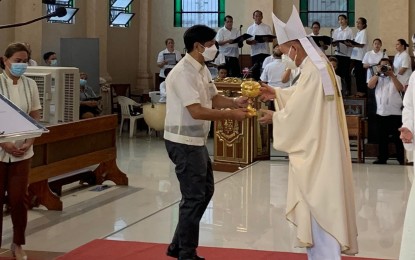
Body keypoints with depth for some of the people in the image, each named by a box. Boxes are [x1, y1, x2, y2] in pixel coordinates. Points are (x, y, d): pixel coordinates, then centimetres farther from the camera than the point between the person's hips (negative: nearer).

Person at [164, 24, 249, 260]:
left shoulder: (202, 69, 9)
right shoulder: (184, 73, -21)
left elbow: (214, 98, 13)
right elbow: (197, 112, -26)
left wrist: (234, 102, -6)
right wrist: (231, 115, -23)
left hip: (196, 140, 10)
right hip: (184, 142, -10)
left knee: (205, 191, 17)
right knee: (194, 197, -2)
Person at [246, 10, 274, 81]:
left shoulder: (267, 27, 10)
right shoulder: (250, 28, 13)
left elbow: (271, 39, 6)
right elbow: (247, 41, 9)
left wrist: (267, 39, -17)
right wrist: (252, 42, -13)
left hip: (265, 52, -1)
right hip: (255, 53, 1)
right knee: (255, 70, 0)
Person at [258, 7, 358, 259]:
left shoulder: (311, 71, -21)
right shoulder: (319, 64, 10)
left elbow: (297, 113, -18)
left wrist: (274, 117, -1)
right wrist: (277, 93, 15)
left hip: (316, 154, -10)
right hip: (320, 150, 10)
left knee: (321, 212, -4)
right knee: (320, 210, 16)